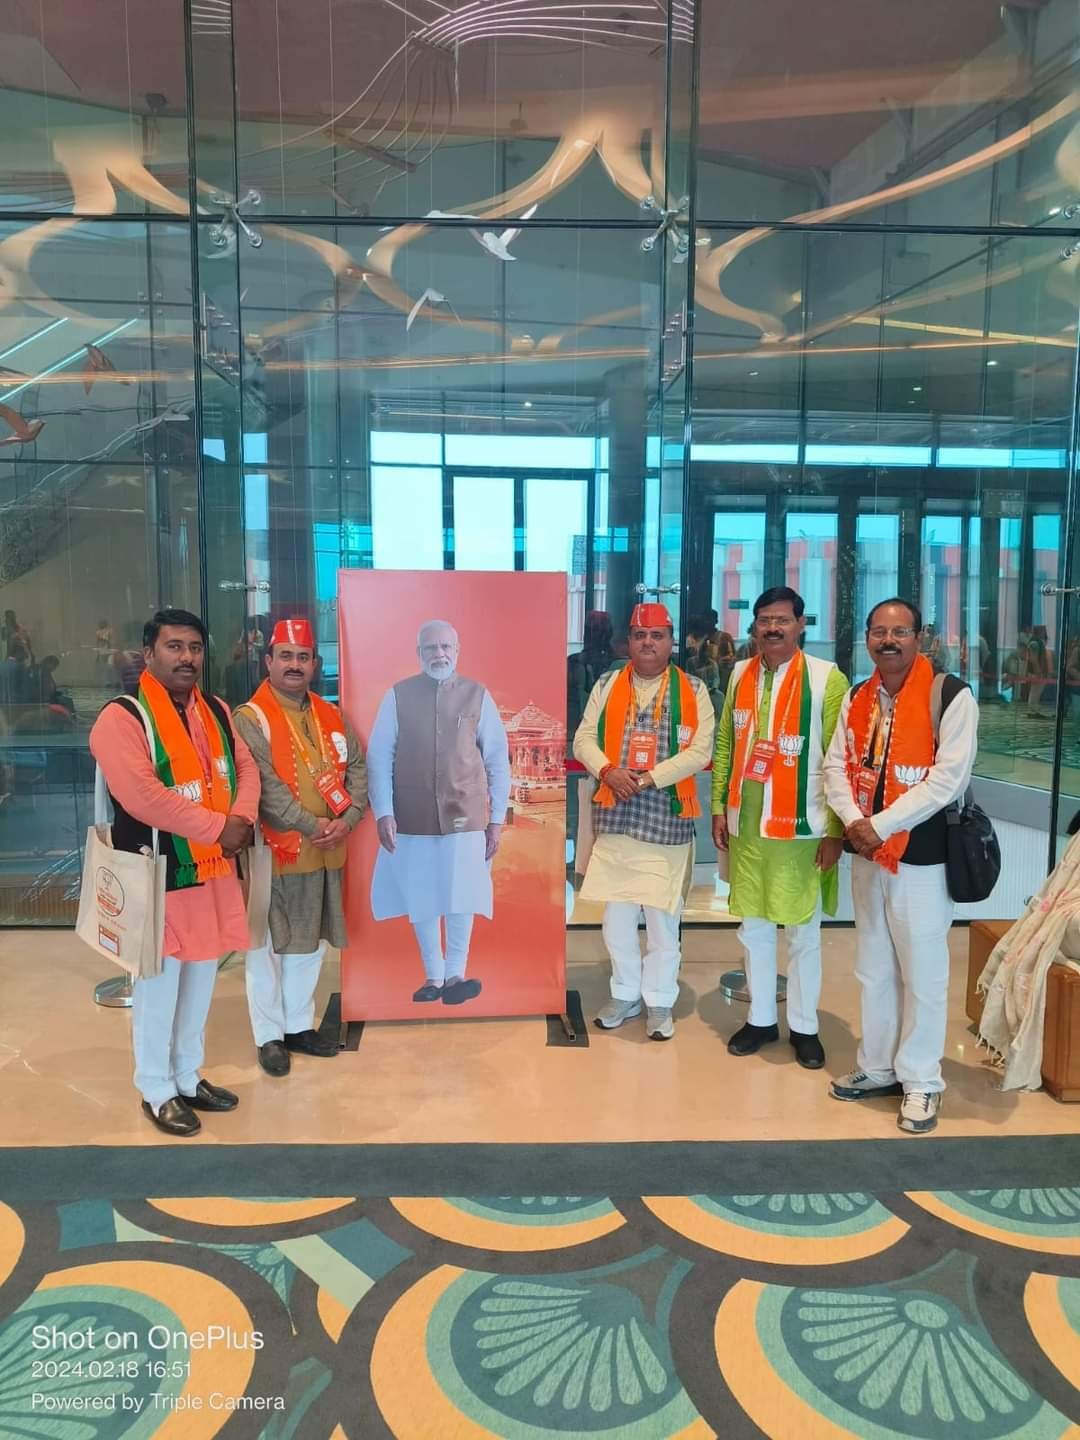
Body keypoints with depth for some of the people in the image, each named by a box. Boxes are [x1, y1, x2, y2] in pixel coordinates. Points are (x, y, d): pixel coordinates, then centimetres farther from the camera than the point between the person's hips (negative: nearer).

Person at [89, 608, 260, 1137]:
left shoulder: (217, 712, 9)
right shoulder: (122, 718, -16)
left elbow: (246, 768, 9)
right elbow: (144, 798, -26)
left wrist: (241, 819, -12)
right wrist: (218, 828, -20)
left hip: (214, 870, 7)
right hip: (159, 877, -7)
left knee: (201, 980, 17)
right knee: (159, 985, 6)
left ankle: (189, 1077, 34)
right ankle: (157, 1092, 23)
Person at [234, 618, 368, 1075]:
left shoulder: (330, 716, 10)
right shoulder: (250, 719, -10)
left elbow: (358, 768, 6)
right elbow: (264, 787, -19)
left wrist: (347, 820, -9)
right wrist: (311, 825, -20)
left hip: (325, 854, 6)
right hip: (273, 853, -6)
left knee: (309, 944, 16)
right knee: (267, 947, 7)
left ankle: (299, 1025, 32)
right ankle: (269, 1035, 21)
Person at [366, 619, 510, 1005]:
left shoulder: (478, 696, 0)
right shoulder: (397, 696, 0)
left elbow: (498, 760, 2)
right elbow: (378, 756, 0)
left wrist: (497, 818, 0)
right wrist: (383, 813, -8)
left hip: (465, 816, -1)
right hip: (413, 817, 1)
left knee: (460, 897, 2)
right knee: (420, 899, 9)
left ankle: (455, 974, 20)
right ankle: (433, 976, 25)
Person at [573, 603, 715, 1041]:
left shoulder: (693, 690, 1)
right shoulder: (607, 685, 9)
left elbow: (701, 751, -8)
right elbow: (584, 738, 5)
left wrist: (647, 778, -15)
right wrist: (607, 770, -14)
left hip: (667, 815, -3)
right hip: (614, 814, 3)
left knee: (662, 916, 4)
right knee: (616, 914, 11)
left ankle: (659, 1001, 21)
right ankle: (625, 994, 28)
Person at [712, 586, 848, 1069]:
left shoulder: (827, 678, -8)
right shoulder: (740, 675, 7)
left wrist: (836, 830, -10)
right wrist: (719, 807, 7)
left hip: (802, 827, -4)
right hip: (746, 823, 4)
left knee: (803, 932, 9)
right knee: (753, 926, 13)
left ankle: (804, 1026, 25)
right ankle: (761, 1019, 29)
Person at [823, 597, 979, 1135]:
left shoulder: (950, 695, -11)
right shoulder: (857, 697, 9)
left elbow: (948, 778, -17)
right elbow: (835, 765, 7)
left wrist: (881, 825, -17)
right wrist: (852, 819, -11)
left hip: (921, 855, -6)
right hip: (866, 853, 6)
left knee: (922, 971, 4)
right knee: (873, 968, 16)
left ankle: (921, 1081, 20)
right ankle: (878, 1067, 31)